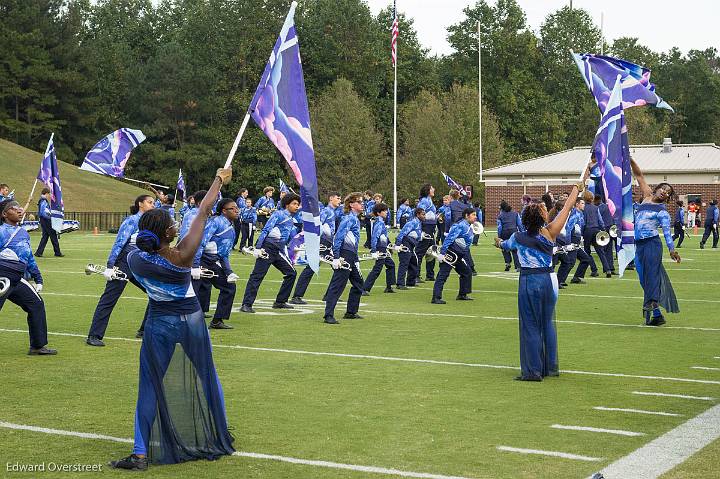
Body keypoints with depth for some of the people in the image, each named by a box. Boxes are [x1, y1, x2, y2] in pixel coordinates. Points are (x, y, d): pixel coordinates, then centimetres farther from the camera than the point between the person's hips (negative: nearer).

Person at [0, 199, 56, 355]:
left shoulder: (23, 233, 15)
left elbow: (29, 258, 24)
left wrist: (38, 279, 23)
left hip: (17, 281, 8)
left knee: (37, 304, 7)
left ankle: (38, 346, 14)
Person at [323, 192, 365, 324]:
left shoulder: (355, 218, 18)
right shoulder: (349, 218, -12)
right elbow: (339, 237, -20)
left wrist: (356, 260, 23)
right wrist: (336, 257, -25)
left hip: (352, 256, 10)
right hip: (344, 255, -10)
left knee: (358, 283, 18)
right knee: (337, 285, -11)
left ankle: (351, 312, 27)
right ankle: (328, 316, -13)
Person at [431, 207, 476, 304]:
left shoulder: (469, 227, 15)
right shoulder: (461, 226, -15)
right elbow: (449, 238, -22)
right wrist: (442, 253, -26)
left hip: (459, 256, 10)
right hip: (450, 254, -10)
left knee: (467, 272, 16)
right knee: (443, 275, -11)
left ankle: (462, 295, 26)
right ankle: (436, 298, -14)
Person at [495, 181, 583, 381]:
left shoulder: (518, 237, -7)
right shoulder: (550, 232, -8)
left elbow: (506, 244, 17)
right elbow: (567, 207, 2)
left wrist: (499, 243, 41)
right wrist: (577, 188, 17)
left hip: (529, 282, -2)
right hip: (549, 279, 2)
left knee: (530, 326, 3)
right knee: (548, 323, 15)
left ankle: (533, 371, 3)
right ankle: (551, 367, 22)